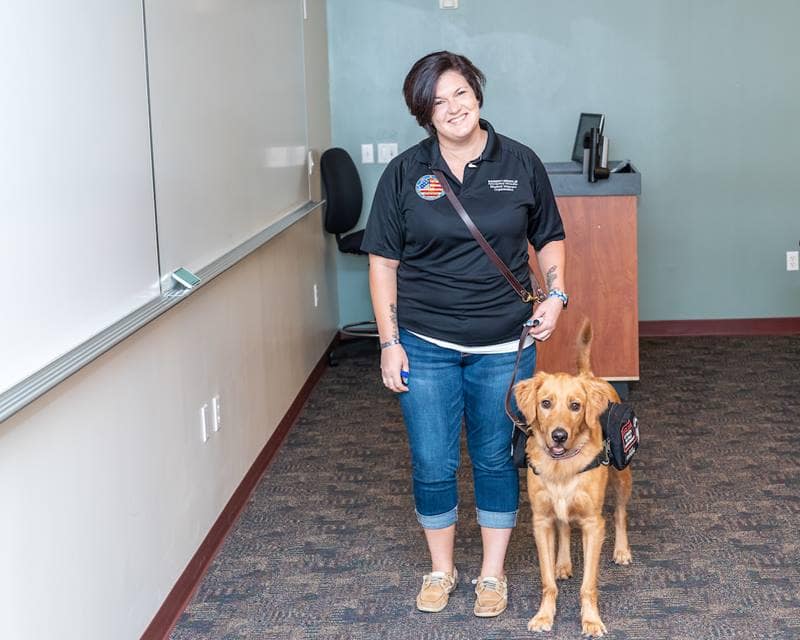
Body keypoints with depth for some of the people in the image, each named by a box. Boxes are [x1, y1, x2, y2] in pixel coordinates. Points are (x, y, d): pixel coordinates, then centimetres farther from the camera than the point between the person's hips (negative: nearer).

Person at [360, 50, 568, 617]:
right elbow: (383, 261, 0)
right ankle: (441, 569, 29)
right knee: (432, 465, 7)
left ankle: (493, 573, 27)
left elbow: (549, 237, 10)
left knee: (496, 459, 11)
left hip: (504, 345, 0)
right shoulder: (404, 173, -4)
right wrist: (390, 342, -4)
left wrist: (556, 295, -6)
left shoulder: (520, 164, -2)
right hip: (425, 344, 0)